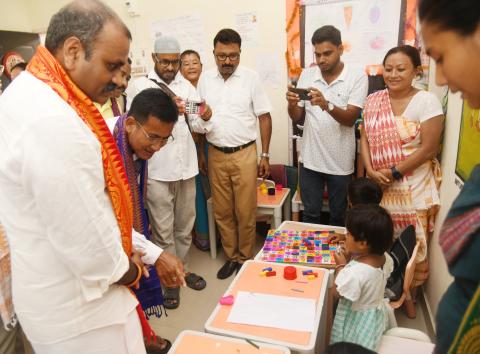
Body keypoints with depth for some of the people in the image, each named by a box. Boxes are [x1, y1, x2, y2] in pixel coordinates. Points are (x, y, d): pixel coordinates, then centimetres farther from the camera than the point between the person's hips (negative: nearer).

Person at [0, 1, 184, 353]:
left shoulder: (29, 94, 4)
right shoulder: (54, 122, -31)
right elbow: (84, 235, -27)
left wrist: (149, 252, 5)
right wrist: (127, 269, -6)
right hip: (78, 307, -9)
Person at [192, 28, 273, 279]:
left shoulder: (251, 78, -4)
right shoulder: (205, 79, 5)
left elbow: (265, 117, -1)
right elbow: (197, 119, 12)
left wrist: (265, 155, -3)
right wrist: (202, 120, -13)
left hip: (245, 154, -3)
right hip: (216, 155, 3)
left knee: (245, 212, 3)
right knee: (222, 212, 10)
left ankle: (245, 258, 23)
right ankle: (231, 256, 28)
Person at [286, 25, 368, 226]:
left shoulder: (357, 77, -7)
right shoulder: (306, 75, 2)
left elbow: (350, 119, -16)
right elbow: (297, 119, 4)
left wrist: (326, 105, -34)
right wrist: (291, 104, -18)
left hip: (340, 162, -2)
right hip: (311, 159, 2)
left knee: (339, 216, 16)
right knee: (310, 214, 14)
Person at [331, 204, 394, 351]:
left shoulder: (355, 273, -39)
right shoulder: (385, 258, -16)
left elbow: (338, 294, -23)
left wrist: (341, 266, -16)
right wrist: (351, 257, -8)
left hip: (357, 320, -7)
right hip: (376, 313, 7)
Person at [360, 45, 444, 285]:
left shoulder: (426, 101, -10)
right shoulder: (373, 100, 4)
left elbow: (429, 149, -13)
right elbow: (365, 138, 5)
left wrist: (393, 172, -15)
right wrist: (370, 170, -10)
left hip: (411, 189, -4)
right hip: (378, 187, 4)